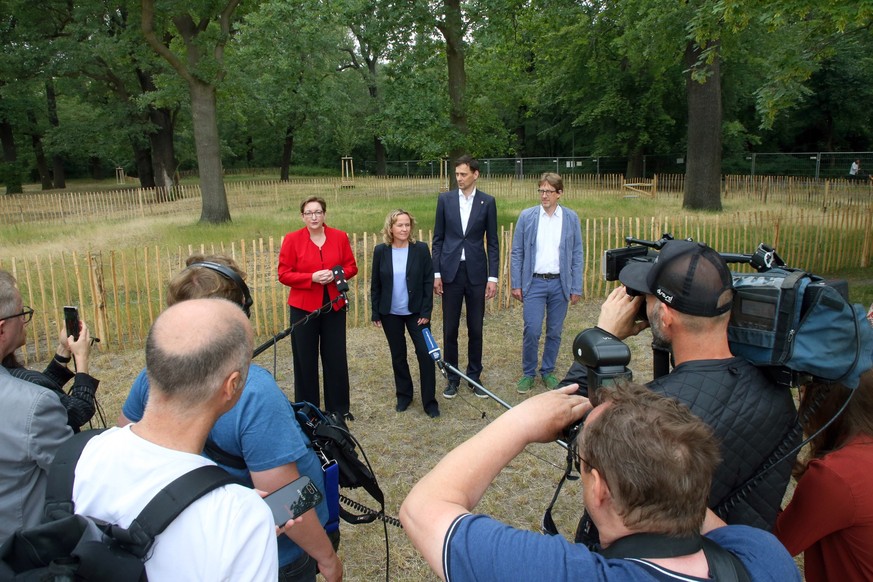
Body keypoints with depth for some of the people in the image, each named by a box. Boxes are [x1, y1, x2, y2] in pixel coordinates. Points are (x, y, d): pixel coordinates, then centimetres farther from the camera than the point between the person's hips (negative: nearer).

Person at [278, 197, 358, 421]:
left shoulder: (340, 237, 0)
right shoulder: (292, 239, -6)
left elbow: (351, 267, 7)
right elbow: (284, 275, -6)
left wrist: (336, 274, -14)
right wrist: (312, 278, -20)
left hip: (334, 305, 2)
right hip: (303, 308, -2)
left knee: (336, 358, 8)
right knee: (305, 360, 6)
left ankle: (338, 408, 24)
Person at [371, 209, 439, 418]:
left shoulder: (421, 249, -7)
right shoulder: (381, 251, -4)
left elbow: (428, 282, -5)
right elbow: (375, 284, 2)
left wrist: (426, 312, -9)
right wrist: (376, 313, 0)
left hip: (416, 312, -1)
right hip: (390, 314, 1)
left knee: (426, 354, -4)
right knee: (398, 356, 12)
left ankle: (429, 401, 9)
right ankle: (404, 395, 30)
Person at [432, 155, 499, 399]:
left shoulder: (487, 202, 1)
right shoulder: (445, 199, 3)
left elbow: (492, 242, 2)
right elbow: (438, 238, 4)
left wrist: (493, 277, -3)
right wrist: (436, 273, -1)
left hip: (476, 273, 0)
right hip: (451, 272, 1)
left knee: (476, 329, 7)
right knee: (450, 329, 6)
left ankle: (474, 376, 23)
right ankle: (452, 378, 20)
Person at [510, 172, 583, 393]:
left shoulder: (571, 218, 1)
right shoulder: (527, 216, -1)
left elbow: (576, 255, 3)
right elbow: (517, 252, 1)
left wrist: (576, 288, 1)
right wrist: (516, 284, -3)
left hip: (560, 284, 1)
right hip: (534, 282, -1)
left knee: (555, 332, 10)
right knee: (531, 331, -6)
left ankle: (548, 371, 28)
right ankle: (528, 373, 14)